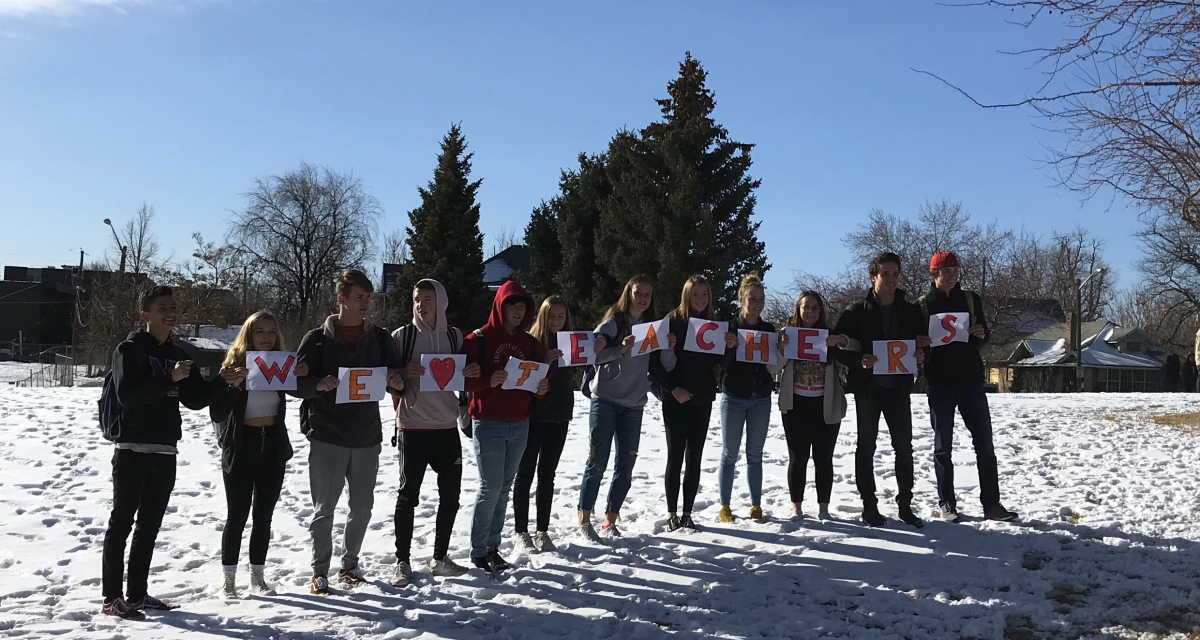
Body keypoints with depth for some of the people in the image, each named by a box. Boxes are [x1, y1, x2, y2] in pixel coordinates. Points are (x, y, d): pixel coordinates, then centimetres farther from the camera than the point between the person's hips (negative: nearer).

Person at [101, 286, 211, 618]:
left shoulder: (177, 354, 14)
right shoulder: (129, 349, -5)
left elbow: (196, 400, 11)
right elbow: (127, 395, -19)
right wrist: (169, 379, -26)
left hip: (165, 452, 6)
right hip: (133, 450, -6)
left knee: (149, 526, 10)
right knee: (122, 523, -2)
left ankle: (137, 594, 17)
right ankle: (112, 598, 2)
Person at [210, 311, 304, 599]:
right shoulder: (232, 367, -8)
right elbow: (217, 413, -13)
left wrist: (301, 377, -10)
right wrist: (233, 385, -27)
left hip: (274, 447, 4)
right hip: (241, 448, -3)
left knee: (264, 516, 9)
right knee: (237, 515, 2)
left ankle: (258, 577, 19)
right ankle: (228, 578, 14)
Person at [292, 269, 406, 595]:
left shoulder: (379, 338, 9)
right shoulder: (318, 339, 0)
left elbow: (396, 377, 13)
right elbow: (295, 382, -2)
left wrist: (397, 381, -12)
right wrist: (319, 384, -23)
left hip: (367, 436, 3)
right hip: (326, 436, -3)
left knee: (362, 506, 11)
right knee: (324, 507, 0)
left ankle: (350, 564, 26)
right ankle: (320, 571, 11)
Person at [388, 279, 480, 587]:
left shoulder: (454, 336, 7)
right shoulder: (402, 336, -3)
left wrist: (470, 373, -4)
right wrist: (404, 374, -20)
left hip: (447, 426, 4)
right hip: (412, 426, -4)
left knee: (450, 494, 9)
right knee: (408, 495, 3)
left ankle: (440, 558, 24)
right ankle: (402, 562, 14)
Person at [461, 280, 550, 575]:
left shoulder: (530, 343, 11)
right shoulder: (479, 339, -5)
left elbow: (542, 376, 17)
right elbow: (464, 378, -9)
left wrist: (543, 387, -5)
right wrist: (489, 381, -26)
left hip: (519, 424, 5)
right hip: (488, 424, -5)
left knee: (504, 488, 9)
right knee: (491, 487, -7)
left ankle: (493, 546, 17)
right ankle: (478, 551, 5)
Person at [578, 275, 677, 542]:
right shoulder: (614, 322, -3)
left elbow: (666, 366, 9)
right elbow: (593, 354, -15)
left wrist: (669, 347, -10)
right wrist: (621, 349, -28)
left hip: (634, 405, 5)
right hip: (605, 400, -5)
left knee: (626, 465, 4)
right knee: (597, 461, -6)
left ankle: (611, 520, 14)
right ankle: (584, 519, 3)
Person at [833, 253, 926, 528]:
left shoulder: (910, 311, 6)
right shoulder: (858, 311, -4)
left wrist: (920, 356, -11)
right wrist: (859, 360, -25)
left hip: (899, 386, 3)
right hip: (867, 386, -3)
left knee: (904, 447, 5)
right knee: (866, 446, 4)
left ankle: (905, 505, 16)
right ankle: (869, 506, 13)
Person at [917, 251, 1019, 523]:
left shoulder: (971, 299, 8)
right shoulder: (923, 305, 2)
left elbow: (983, 338, 13)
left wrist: (980, 335, -10)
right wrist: (926, 343, -19)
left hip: (971, 381, 2)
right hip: (940, 384, -2)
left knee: (985, 444, 1)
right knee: (943, 446, 3)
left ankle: (991, 504, 7)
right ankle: (947, 503, 11)